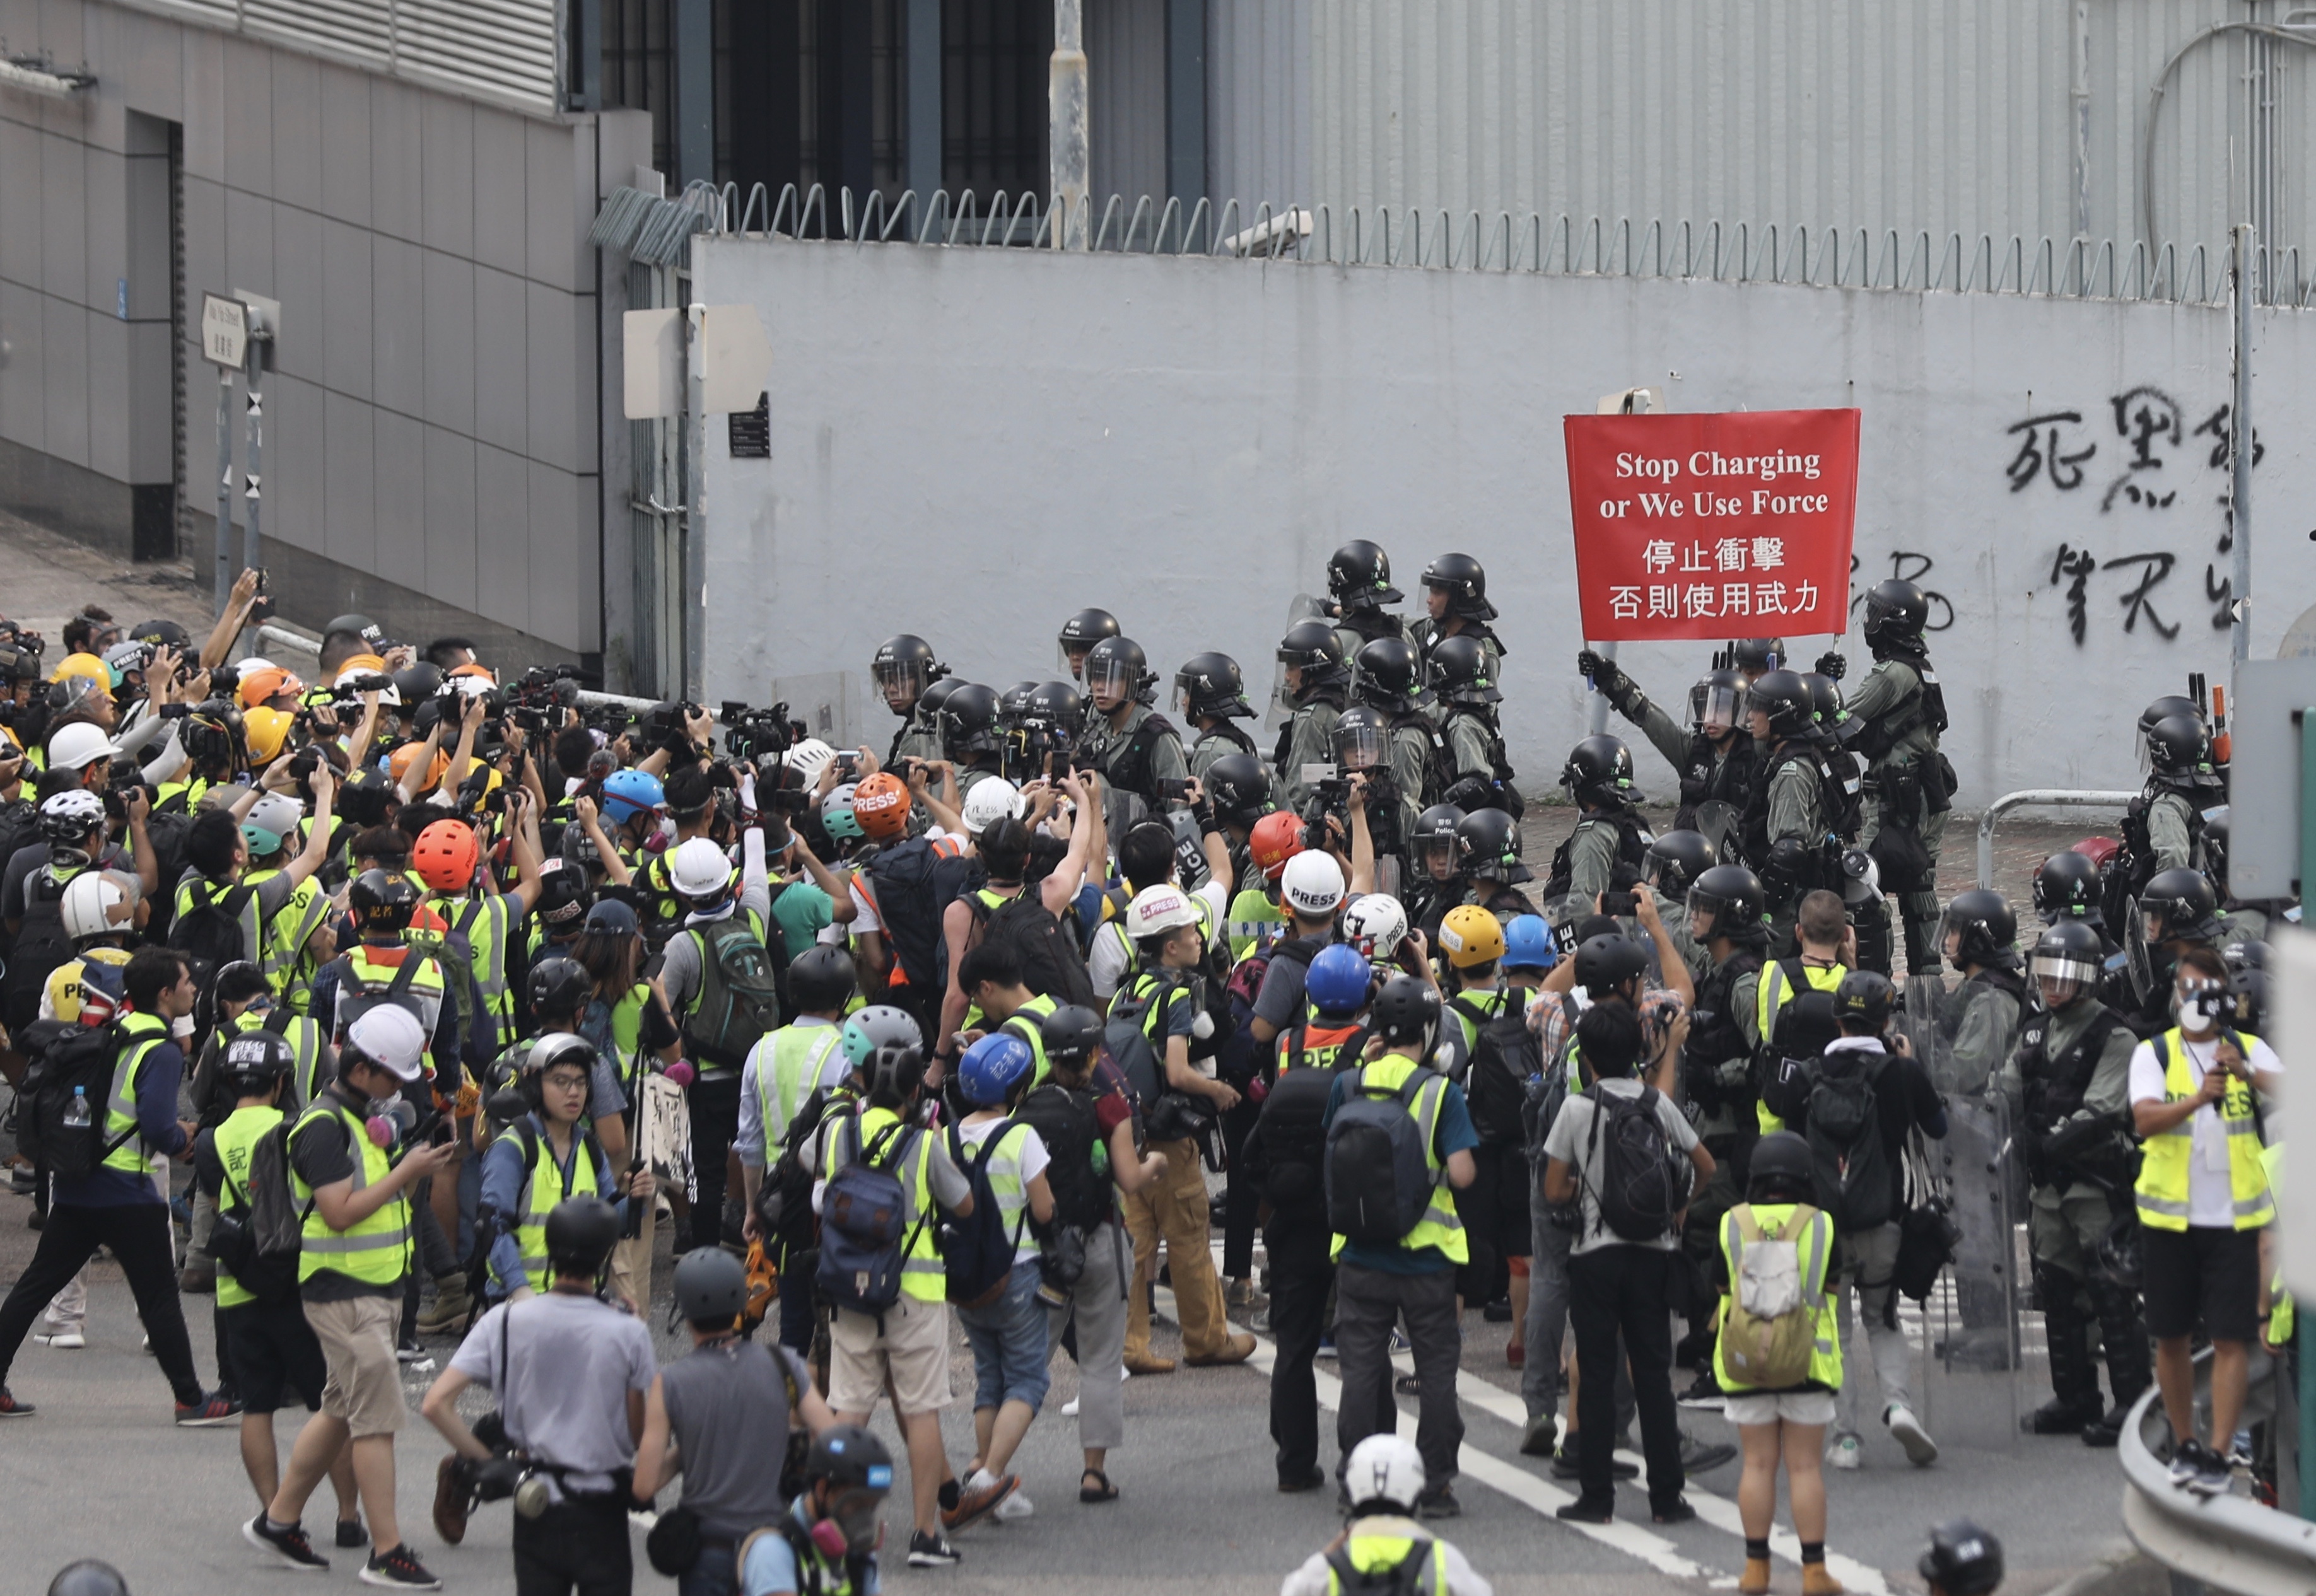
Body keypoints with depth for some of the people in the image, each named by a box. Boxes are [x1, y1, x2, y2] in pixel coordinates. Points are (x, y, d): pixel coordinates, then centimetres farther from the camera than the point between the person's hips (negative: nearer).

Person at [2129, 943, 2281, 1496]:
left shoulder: (2250, 1050, 4)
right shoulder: (2153, 1054, 2)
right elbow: (2145, 1119, -15)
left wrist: (2248, 1073, -34)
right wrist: (2196, 1100, -33)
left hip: (2233, 1216, -1)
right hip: (2171, 1215, 1)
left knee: (2231, 1338, -8)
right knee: (2172, 1337, 9)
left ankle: (2218, 1453, -8)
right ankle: (2184, 1445, 23)